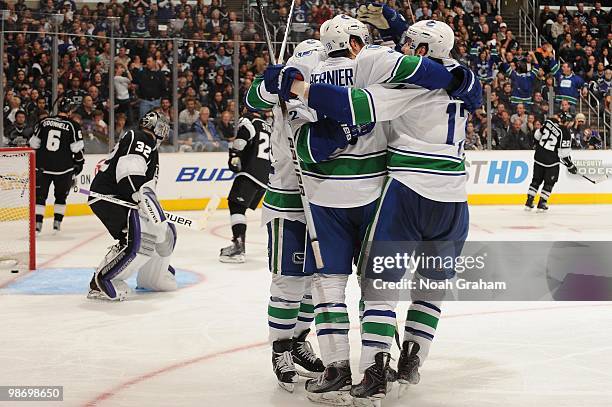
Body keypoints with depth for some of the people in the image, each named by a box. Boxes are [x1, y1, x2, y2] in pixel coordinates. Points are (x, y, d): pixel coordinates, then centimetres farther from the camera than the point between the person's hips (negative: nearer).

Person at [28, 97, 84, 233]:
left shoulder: (44, 121, 4)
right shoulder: (72, 125, -4)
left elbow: (34, 143, 6)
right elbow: (77, 148, -6)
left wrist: (33, 160, 19)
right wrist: (79, 163, 9)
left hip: (42, 166, 2)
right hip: (63, 168, -2)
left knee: (40, 194, 8)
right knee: (61, 195, 14)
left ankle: (37, 223, 1)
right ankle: (57, 224, 11)